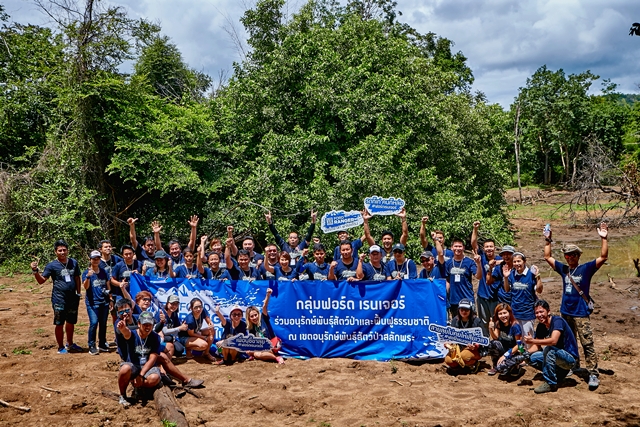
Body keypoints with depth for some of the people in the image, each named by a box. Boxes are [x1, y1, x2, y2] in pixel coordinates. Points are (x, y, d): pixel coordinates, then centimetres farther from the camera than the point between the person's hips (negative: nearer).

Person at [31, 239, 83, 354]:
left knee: (71, 322, 18)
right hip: (59, 300, -4)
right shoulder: (52, 266, -8)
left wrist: (78, 294, 12)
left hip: (72, 298, 5)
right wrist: (35, 271, -27)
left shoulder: (74, 263, 4)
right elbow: (41, 280, -10)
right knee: (60, 324, 4)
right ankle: (61, 347, 18)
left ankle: (70, 344, 35)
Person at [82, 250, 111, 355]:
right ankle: (92, 346, -5)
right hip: (92, 302, -5)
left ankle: (102, 344, 24)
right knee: (94, 323, -15)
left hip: (104, 302, 5)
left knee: (103, 324, 11)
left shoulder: (104, 272, 9)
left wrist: (110, 299, 14)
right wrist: (88, 276, -37)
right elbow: (86, 286, -19)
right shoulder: (86, 272, -4)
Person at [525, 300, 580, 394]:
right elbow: (537, 346, 6)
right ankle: (560, 372, 9)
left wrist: (533, 341, -37)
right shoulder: (541, 326, 3)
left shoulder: (557, 321, -20)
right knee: (532, 358, -4)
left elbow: (553, 341, -36)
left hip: (570, 358, -8)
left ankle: (551, 383, -24)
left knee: (548, 348, -33)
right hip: (558, 357, 8)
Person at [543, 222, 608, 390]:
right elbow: (548, 257, 17)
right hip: (565, 313, 6)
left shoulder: (586, 268, -4)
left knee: (587, 344, -7)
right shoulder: (563, 269, 9)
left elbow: (603, 257, -14)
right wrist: (548, 240, 12)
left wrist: (603, 239, -22)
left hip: (581, 314, -5)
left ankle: (593, 374, -7)